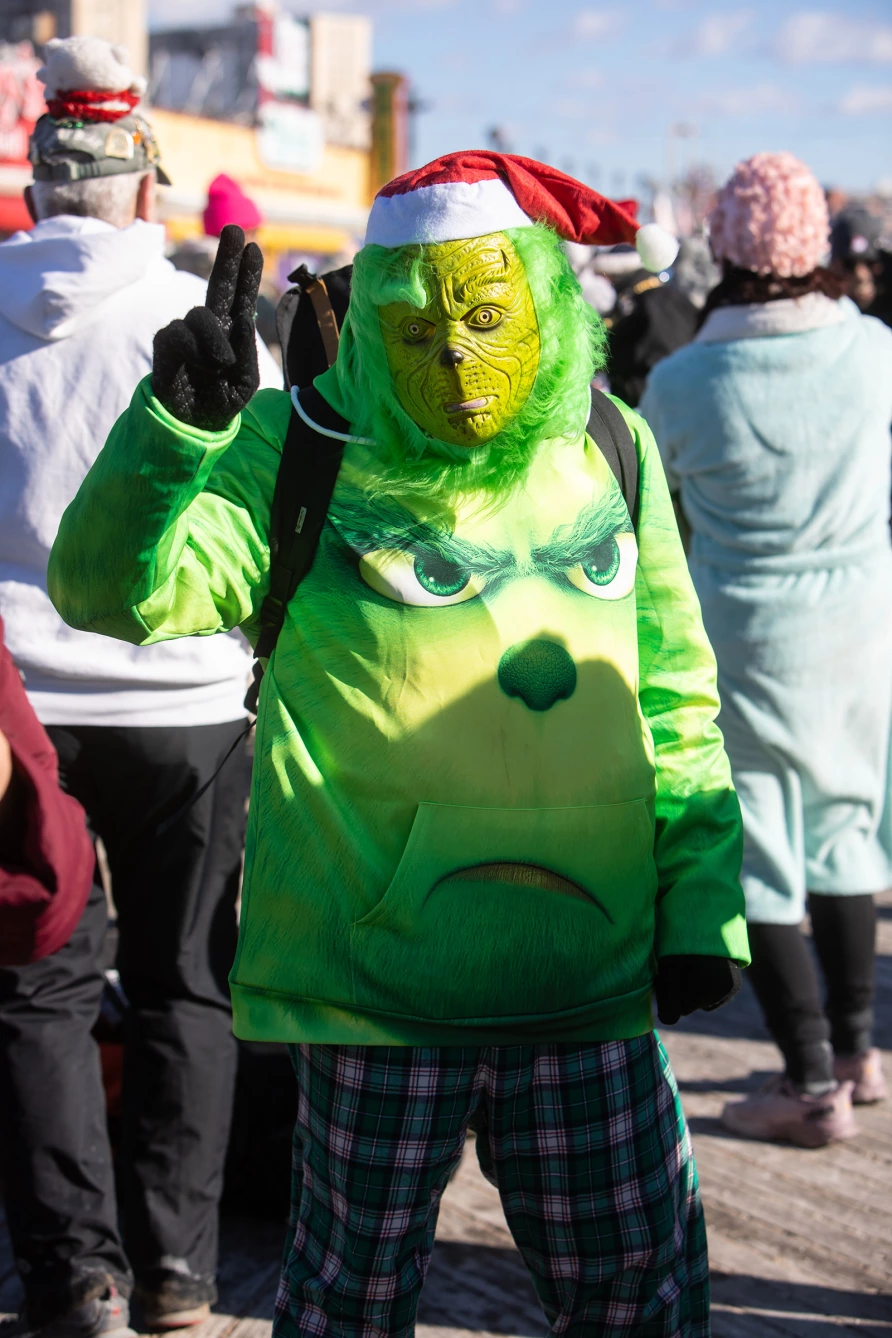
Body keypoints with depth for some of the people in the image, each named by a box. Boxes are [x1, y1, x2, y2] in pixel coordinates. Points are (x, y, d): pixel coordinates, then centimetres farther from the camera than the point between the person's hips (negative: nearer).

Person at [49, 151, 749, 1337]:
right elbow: (112, 589, -15)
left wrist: (701, 905, 9)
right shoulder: (301, 453, -4)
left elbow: (673, 704, 14)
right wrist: (181, 421, -30)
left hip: (589, 974, 3)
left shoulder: (610, 452, 7)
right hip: (380, 971, -3)